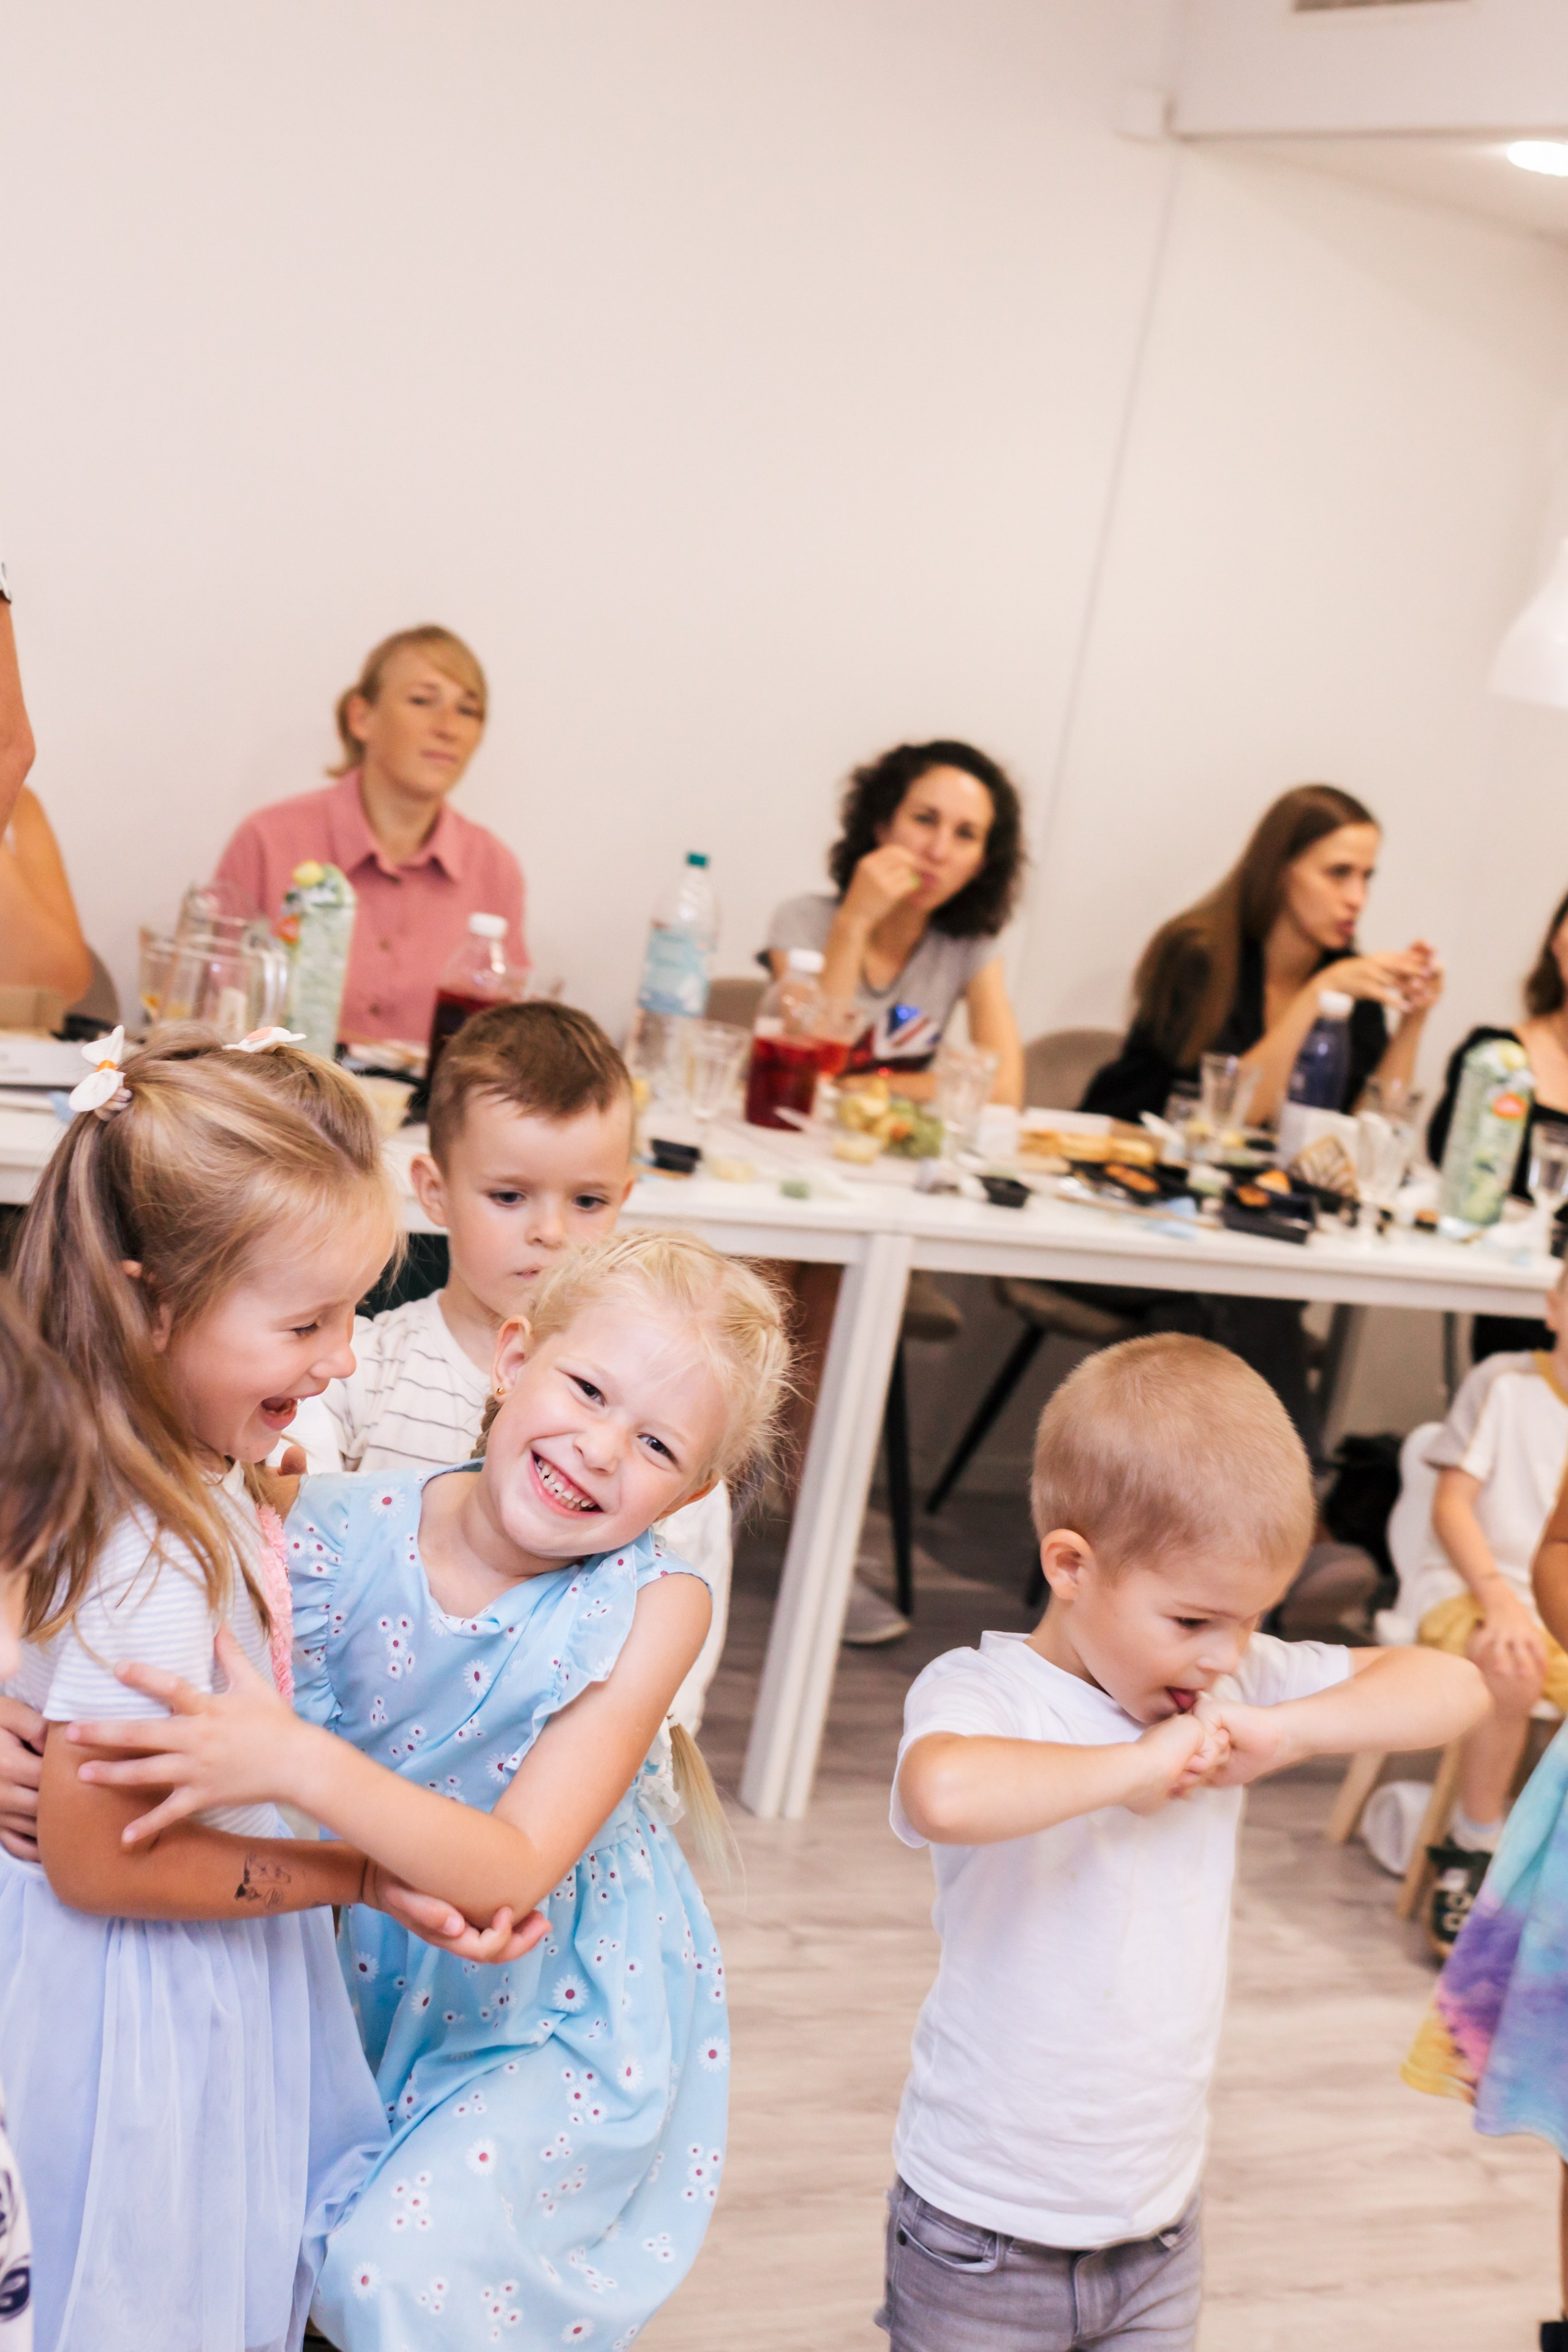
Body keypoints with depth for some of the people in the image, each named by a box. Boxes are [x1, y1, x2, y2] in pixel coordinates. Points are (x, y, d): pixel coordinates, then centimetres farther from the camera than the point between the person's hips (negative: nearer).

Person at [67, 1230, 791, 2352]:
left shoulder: (653, 1603, -23)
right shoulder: (342, 1531, -17)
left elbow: (514, 1870, -31)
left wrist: (295, 1762, -43)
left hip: (563, 2012, -3)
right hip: (368, 1968, 3)